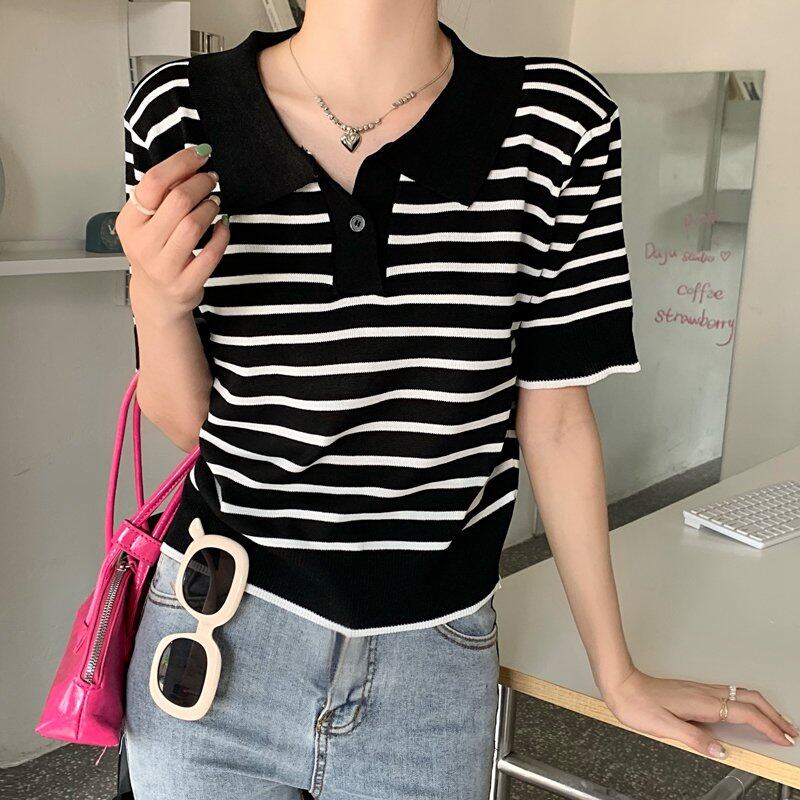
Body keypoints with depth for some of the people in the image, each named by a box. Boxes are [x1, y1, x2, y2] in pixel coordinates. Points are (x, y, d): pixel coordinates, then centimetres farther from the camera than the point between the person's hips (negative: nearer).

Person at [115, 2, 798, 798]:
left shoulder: (558, 123, -11)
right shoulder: (178, 111, -9)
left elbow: (554, 418, -1)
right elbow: (187, 421, 1)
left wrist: (618, 675, 7)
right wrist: (157, 302, -21)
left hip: (434, 670, 0)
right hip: (213, 644, 1)